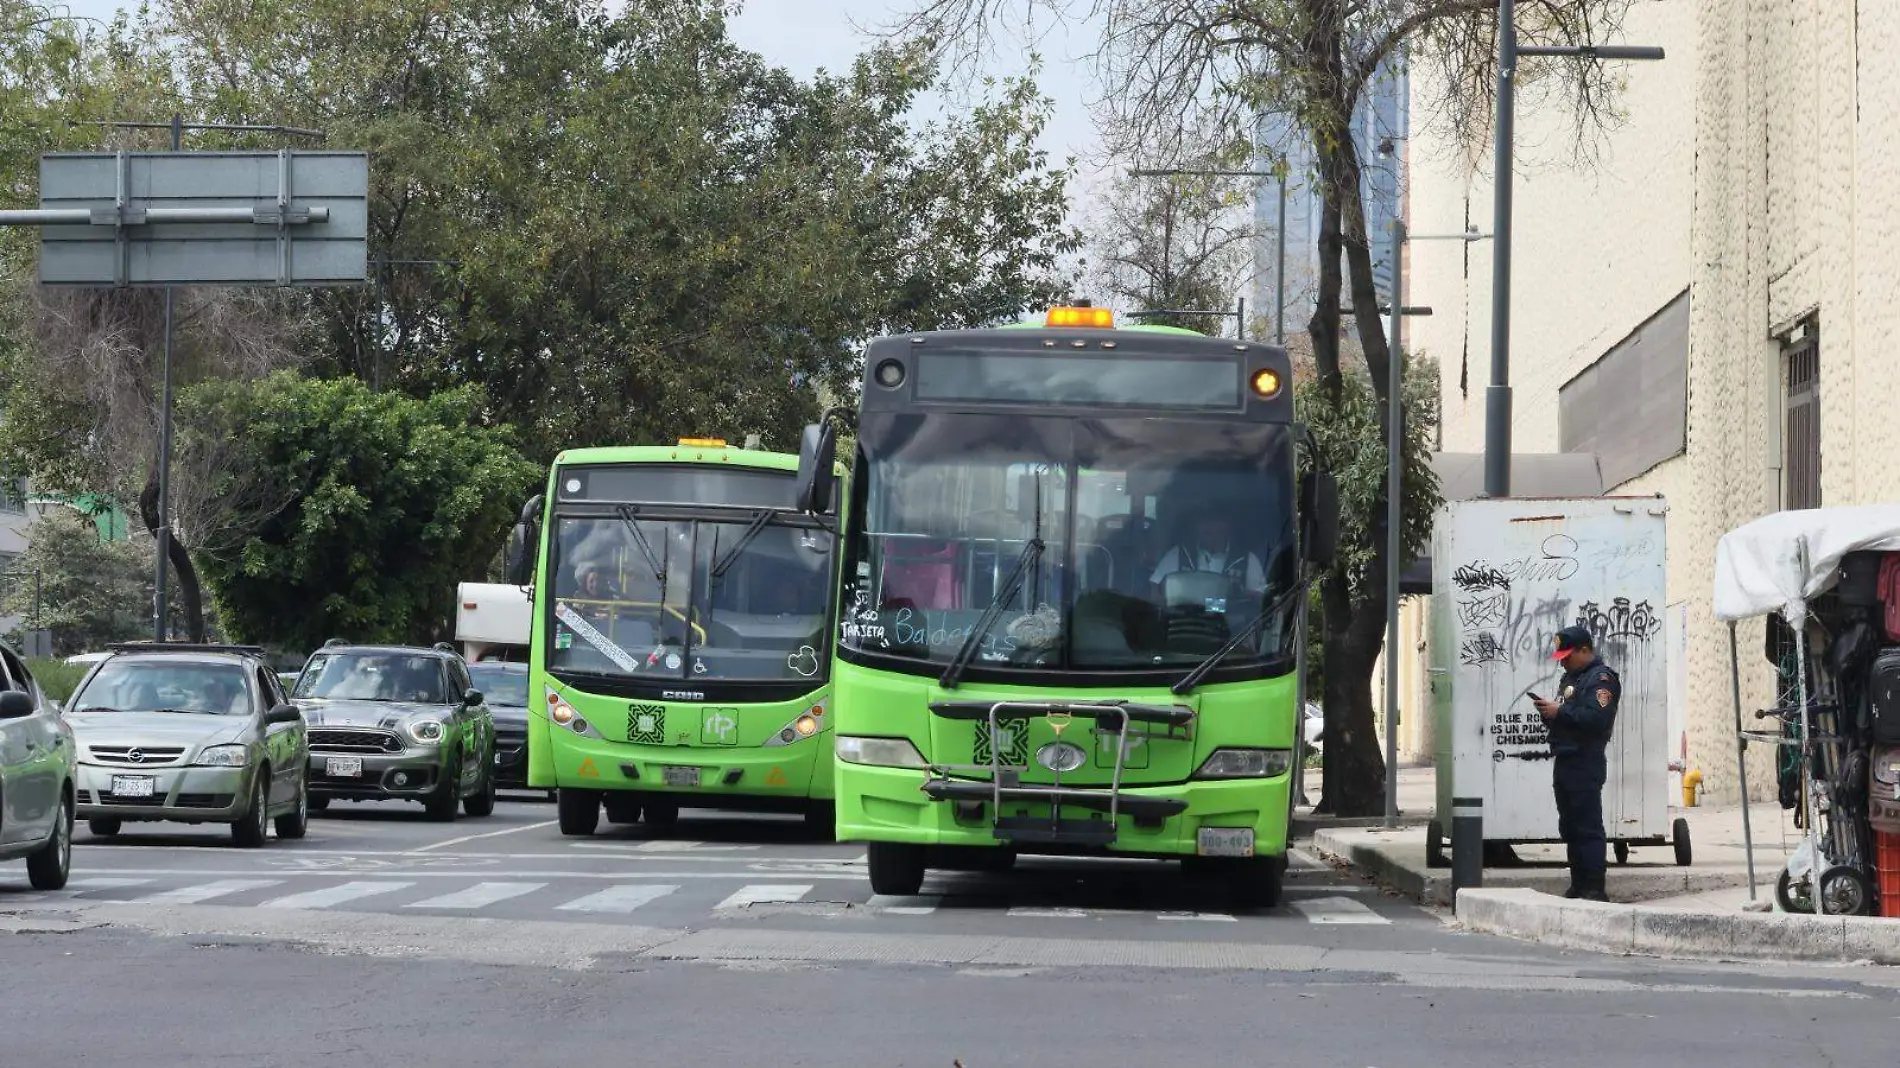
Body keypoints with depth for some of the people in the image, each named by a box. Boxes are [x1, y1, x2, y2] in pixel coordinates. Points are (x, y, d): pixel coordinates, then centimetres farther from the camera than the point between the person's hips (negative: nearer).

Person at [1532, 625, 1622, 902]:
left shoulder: (1601, 679, -10)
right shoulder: (1571, 677, 22)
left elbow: (1597, 718, -24)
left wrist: (1559, 711, -18)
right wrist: (1548, 712, 4)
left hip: (1585, 765, -10)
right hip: (1565, 762, 10)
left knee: (1588, 828, -10)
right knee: (1570, 827, 12)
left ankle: (1594, 889, -11)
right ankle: (1578, 886, 17)